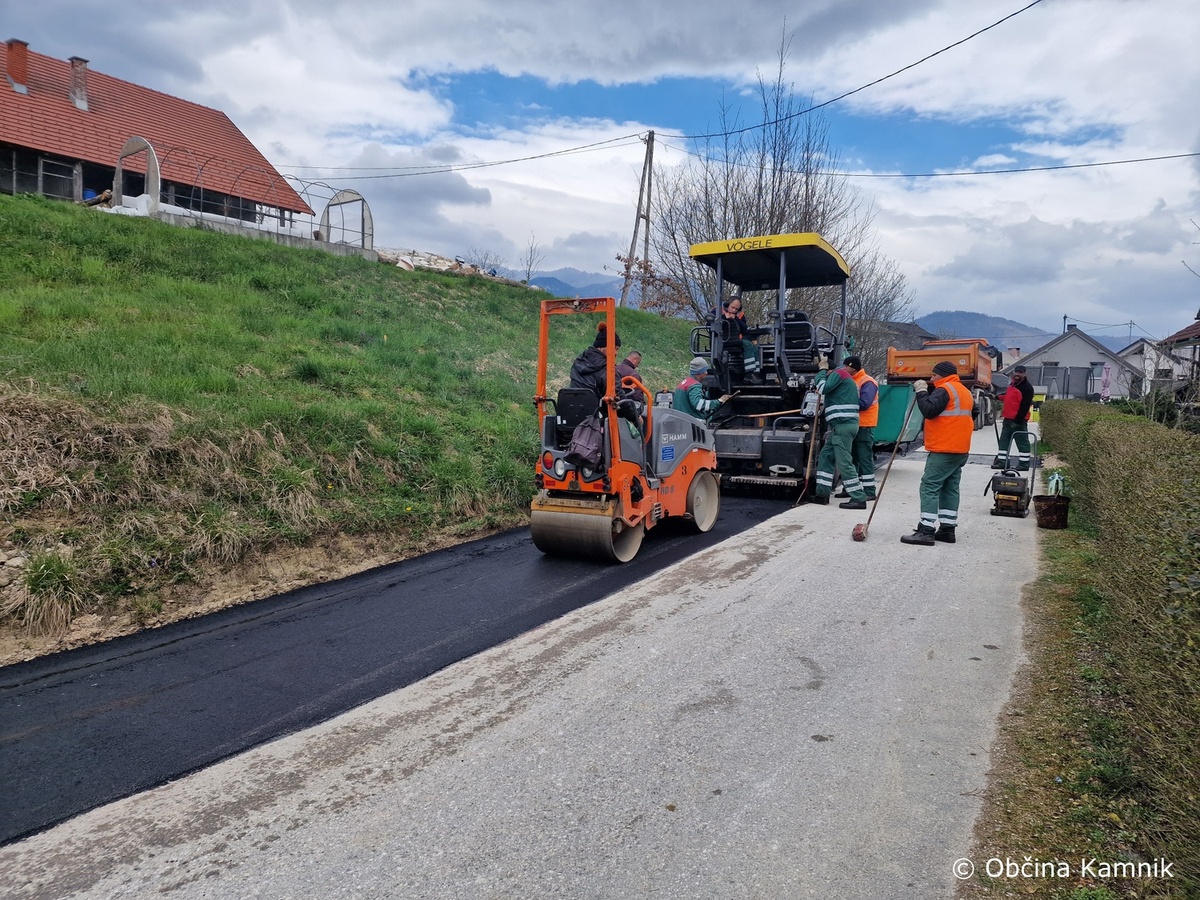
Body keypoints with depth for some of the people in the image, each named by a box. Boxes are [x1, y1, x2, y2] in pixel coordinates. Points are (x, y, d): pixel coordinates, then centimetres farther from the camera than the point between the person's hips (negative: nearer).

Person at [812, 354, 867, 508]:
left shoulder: (838, 372, -3)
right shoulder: (843, 375, 27)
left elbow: (823, 388, -19)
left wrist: (822, 370, -3)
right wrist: (832, 429, 23)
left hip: (843, 425, -10)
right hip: (841, 425, 10)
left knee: (844, 462, -10)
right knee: (825, 457, 13)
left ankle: (859, 499, -9)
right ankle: (822, 494, 14)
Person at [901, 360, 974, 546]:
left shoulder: (944, 390, -11)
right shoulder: (965, 392, 19)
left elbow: (929, 410, -24)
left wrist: (921, 391, -12)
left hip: (943, 450, -10)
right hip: (961, 449, 10)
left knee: (929, 487, -9)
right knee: (950, 488, 12)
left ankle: (926, 530, -13)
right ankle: (947, 529, 14)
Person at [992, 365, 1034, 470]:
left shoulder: (1027, 387, -14)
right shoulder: (1012, 384, 13)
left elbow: (1025, 407, -19)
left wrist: (1018, 421, -22)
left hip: (1018, 420, -9)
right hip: (1008, 419, 9)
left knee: (1022, 442, -1)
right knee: (1003, 441, 12)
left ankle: (1024, 464, 4)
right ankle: (1002, 461, 19)